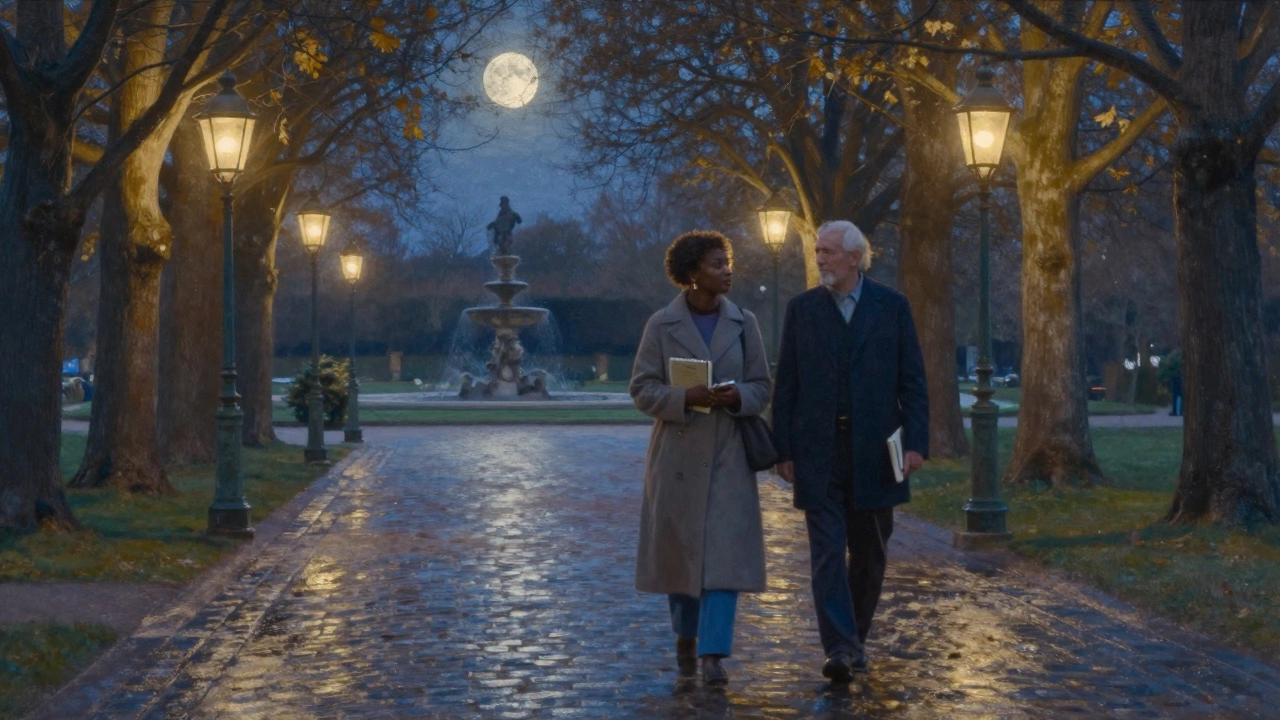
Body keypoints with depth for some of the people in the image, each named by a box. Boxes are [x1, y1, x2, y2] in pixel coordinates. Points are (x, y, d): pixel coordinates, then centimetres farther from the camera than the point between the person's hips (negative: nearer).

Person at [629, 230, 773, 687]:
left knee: (724, 550, -10)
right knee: (678, 547, 8)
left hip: (729, 453, 1)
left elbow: (762, 387, 6)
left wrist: (737, 397, -16)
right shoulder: (661, 325, -1)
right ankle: (685, 637, 28)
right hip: (677, 452, -1)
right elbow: (642, 389, -3)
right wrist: (686, 399, -20)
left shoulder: (743, 323, 4)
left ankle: (713, 655, -11)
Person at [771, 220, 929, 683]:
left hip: (874, 451, 0)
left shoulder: (892, 306, 3)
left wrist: (916, 442, -8)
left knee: (869, 554, 10)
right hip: (819, 451, 0)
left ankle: (856, 638, 27)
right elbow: (786, 386, 6)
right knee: (827, 551, -9)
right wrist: (783, 450, 0)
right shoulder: (802, 309, 5)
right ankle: (840, 649, -13)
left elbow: (912, 381, 2)